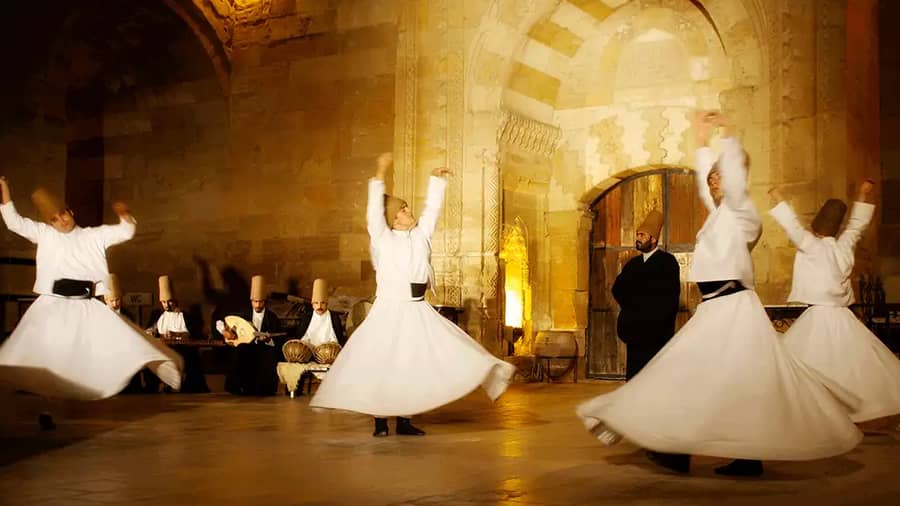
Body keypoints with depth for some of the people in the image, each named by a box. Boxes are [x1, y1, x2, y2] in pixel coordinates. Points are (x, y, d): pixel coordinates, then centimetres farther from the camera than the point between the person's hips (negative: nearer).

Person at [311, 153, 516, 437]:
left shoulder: (421, 234, 11)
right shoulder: (383, 238, -3)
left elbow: (433, 209, 15)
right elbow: (374, 210, -14)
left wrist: (437, 180, 13)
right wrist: (380, 176, -19)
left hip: (418, 312, 5)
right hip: (390, 310, -5)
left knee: (413, 365, 4)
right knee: (381, 364, -3)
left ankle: (404, 420, 11)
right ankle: (380, 421, 6)